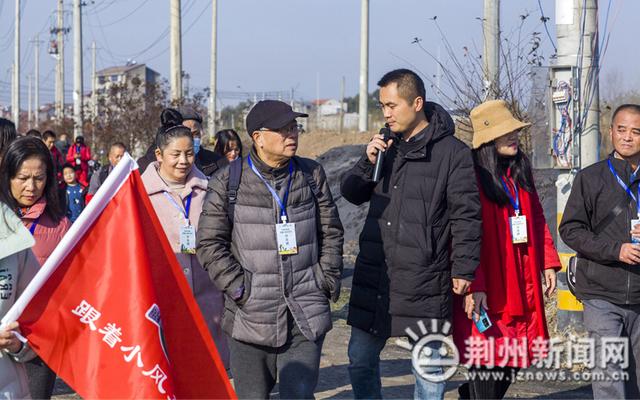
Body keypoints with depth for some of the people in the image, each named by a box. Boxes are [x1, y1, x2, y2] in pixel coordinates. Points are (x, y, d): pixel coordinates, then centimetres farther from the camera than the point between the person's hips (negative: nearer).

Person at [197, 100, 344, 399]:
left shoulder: (312, 175, 7)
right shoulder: (228, 182, -2)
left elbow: (331, 233, 13)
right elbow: (210, 243, -2)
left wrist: (328, 281, 4)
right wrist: (240, 289, -8)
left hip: (305, 317, 1)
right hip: (250, 316, -1)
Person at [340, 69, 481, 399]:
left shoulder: (453, 152, -6)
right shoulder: (386, 145, 11)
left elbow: (465, 216, -7)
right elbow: (351, 193, 14)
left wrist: (463, 270, -10)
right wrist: (368, 162, -4)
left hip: (424, 282, -5)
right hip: (374, 277, 6)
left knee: (428, 368, 7)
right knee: (360, 360, 12)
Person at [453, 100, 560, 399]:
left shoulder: (520, 172, 14)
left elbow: (537, 219, 18)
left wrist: (548, 262, 9)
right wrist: (473, 286, -22)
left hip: (521, 285, 7)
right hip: (485, 290, -7)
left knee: (512, 362, 11)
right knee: (487, 361, -3)